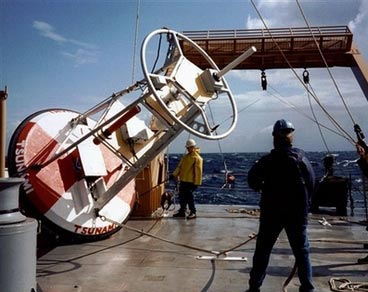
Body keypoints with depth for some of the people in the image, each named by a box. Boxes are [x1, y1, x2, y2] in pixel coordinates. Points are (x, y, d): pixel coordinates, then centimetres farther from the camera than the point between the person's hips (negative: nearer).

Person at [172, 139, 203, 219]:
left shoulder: (197, 158, -11)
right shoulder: (186, 156, 15)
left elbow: (198, 171, -15)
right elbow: (180, 166, 21)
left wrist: (197, 182, -18)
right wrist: (175, 174, 13)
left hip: (190, 182, -8)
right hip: (183, 180, 8)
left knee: (189, 197, -6)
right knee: (182, 197, 12)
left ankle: (193, 212, 4)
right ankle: (182, 211, 21)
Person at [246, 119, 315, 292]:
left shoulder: (268, 160, -7)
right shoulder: (301, 158, -4)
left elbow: (252, 180, -9)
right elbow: (311, 185, -3)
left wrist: (260, 188, 12)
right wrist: (304, 204, 11)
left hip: (271, 212, 0)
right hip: (297, 213, 1)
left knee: (262, 250, 9)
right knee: (301, 250, 11)